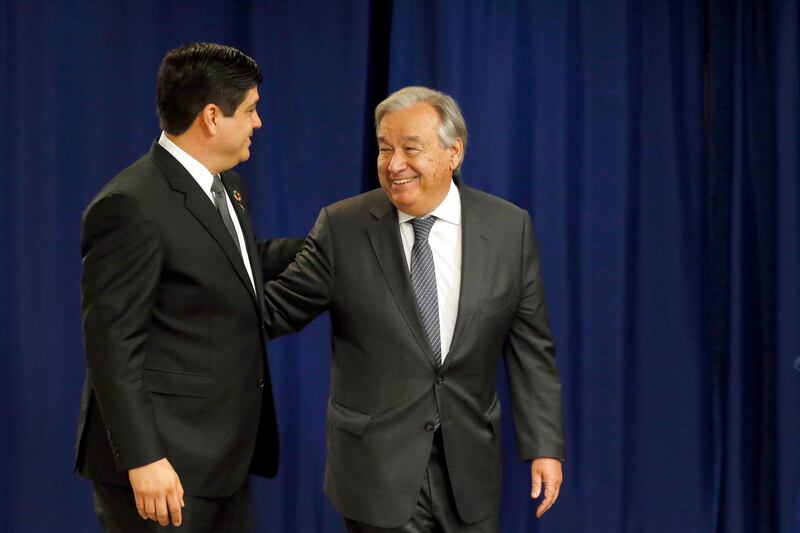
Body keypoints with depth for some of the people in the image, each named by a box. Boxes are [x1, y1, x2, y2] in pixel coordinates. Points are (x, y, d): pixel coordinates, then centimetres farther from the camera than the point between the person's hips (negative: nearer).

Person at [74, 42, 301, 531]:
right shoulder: (131, 207, -17)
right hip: (167, 465, -9)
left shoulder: (226, 186, 11)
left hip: (226, 455, 9)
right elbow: (113, 343, -19)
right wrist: (142, 459, -23)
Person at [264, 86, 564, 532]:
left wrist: (545, 446, -3)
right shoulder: (343, 227, -5)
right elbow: (277, 310, -1)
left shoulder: (509, 227, -1)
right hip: (380, 465, -2)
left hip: (469, 463, 2)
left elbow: (530, 347, 1)